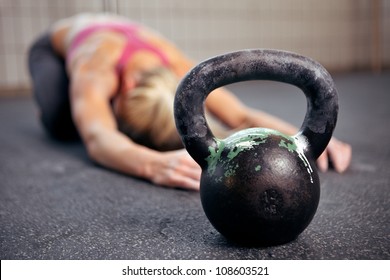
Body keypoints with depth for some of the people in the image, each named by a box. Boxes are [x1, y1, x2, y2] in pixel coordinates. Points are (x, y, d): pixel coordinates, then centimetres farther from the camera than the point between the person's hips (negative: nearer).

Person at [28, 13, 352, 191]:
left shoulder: (180, 70, -38)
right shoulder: (96, 73, -48)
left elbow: (243, 116, -39)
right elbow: (97, 138, -67)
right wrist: (155, 165, -87)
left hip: (109, 40, 4)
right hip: (55, 47, -4)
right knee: (63, 124, -30)